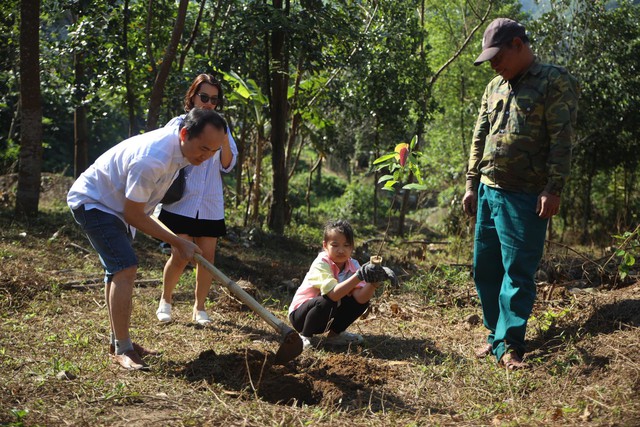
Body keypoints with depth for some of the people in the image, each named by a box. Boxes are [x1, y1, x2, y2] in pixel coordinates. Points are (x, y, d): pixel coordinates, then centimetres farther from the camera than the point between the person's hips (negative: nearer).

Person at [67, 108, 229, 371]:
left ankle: (118, 341, 30)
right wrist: (177, 243, -20)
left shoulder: (179, 143, -10)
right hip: (92, 201, -10)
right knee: (126, 268, -21)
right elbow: (134, 215, -26)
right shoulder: (152, 161, -38)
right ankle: (122, 349, -14)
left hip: (114, 205, 10)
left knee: (118, 270, 17)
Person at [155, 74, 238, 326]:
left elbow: (228, 166, 0)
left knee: (207, 257, 3)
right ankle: (165, 300, 18)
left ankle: (199, 308, 18)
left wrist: (223, 138, -14)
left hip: (210, 206, 3)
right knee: (180, 256, -7)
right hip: (181, 204, -3)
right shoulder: (178, 125, 0)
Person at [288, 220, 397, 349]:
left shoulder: (353, 265, -8)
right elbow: (333, 294, -40)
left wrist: (374, 282, -40)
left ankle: (336, 334, 7)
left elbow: (360, 298, -22)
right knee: (326, 301, -36)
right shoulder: (321, 264, -24)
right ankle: (304, 337, -10)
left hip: (328, 317, 6)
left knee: (363, 300, -12)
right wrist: (359, 276, -48)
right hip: (300, 313, -6)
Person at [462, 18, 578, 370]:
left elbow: (561, 140, -12)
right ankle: (496, 334, 23)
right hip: (488, 192, 7)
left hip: (525, 198, -7)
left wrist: (553, 189, -17)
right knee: (485, 268, 11)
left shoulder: (555, 82, -5)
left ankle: (508, 346, 0)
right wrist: (472, 185, 14)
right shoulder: (495, 88, 15)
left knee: (517, 273, -5)